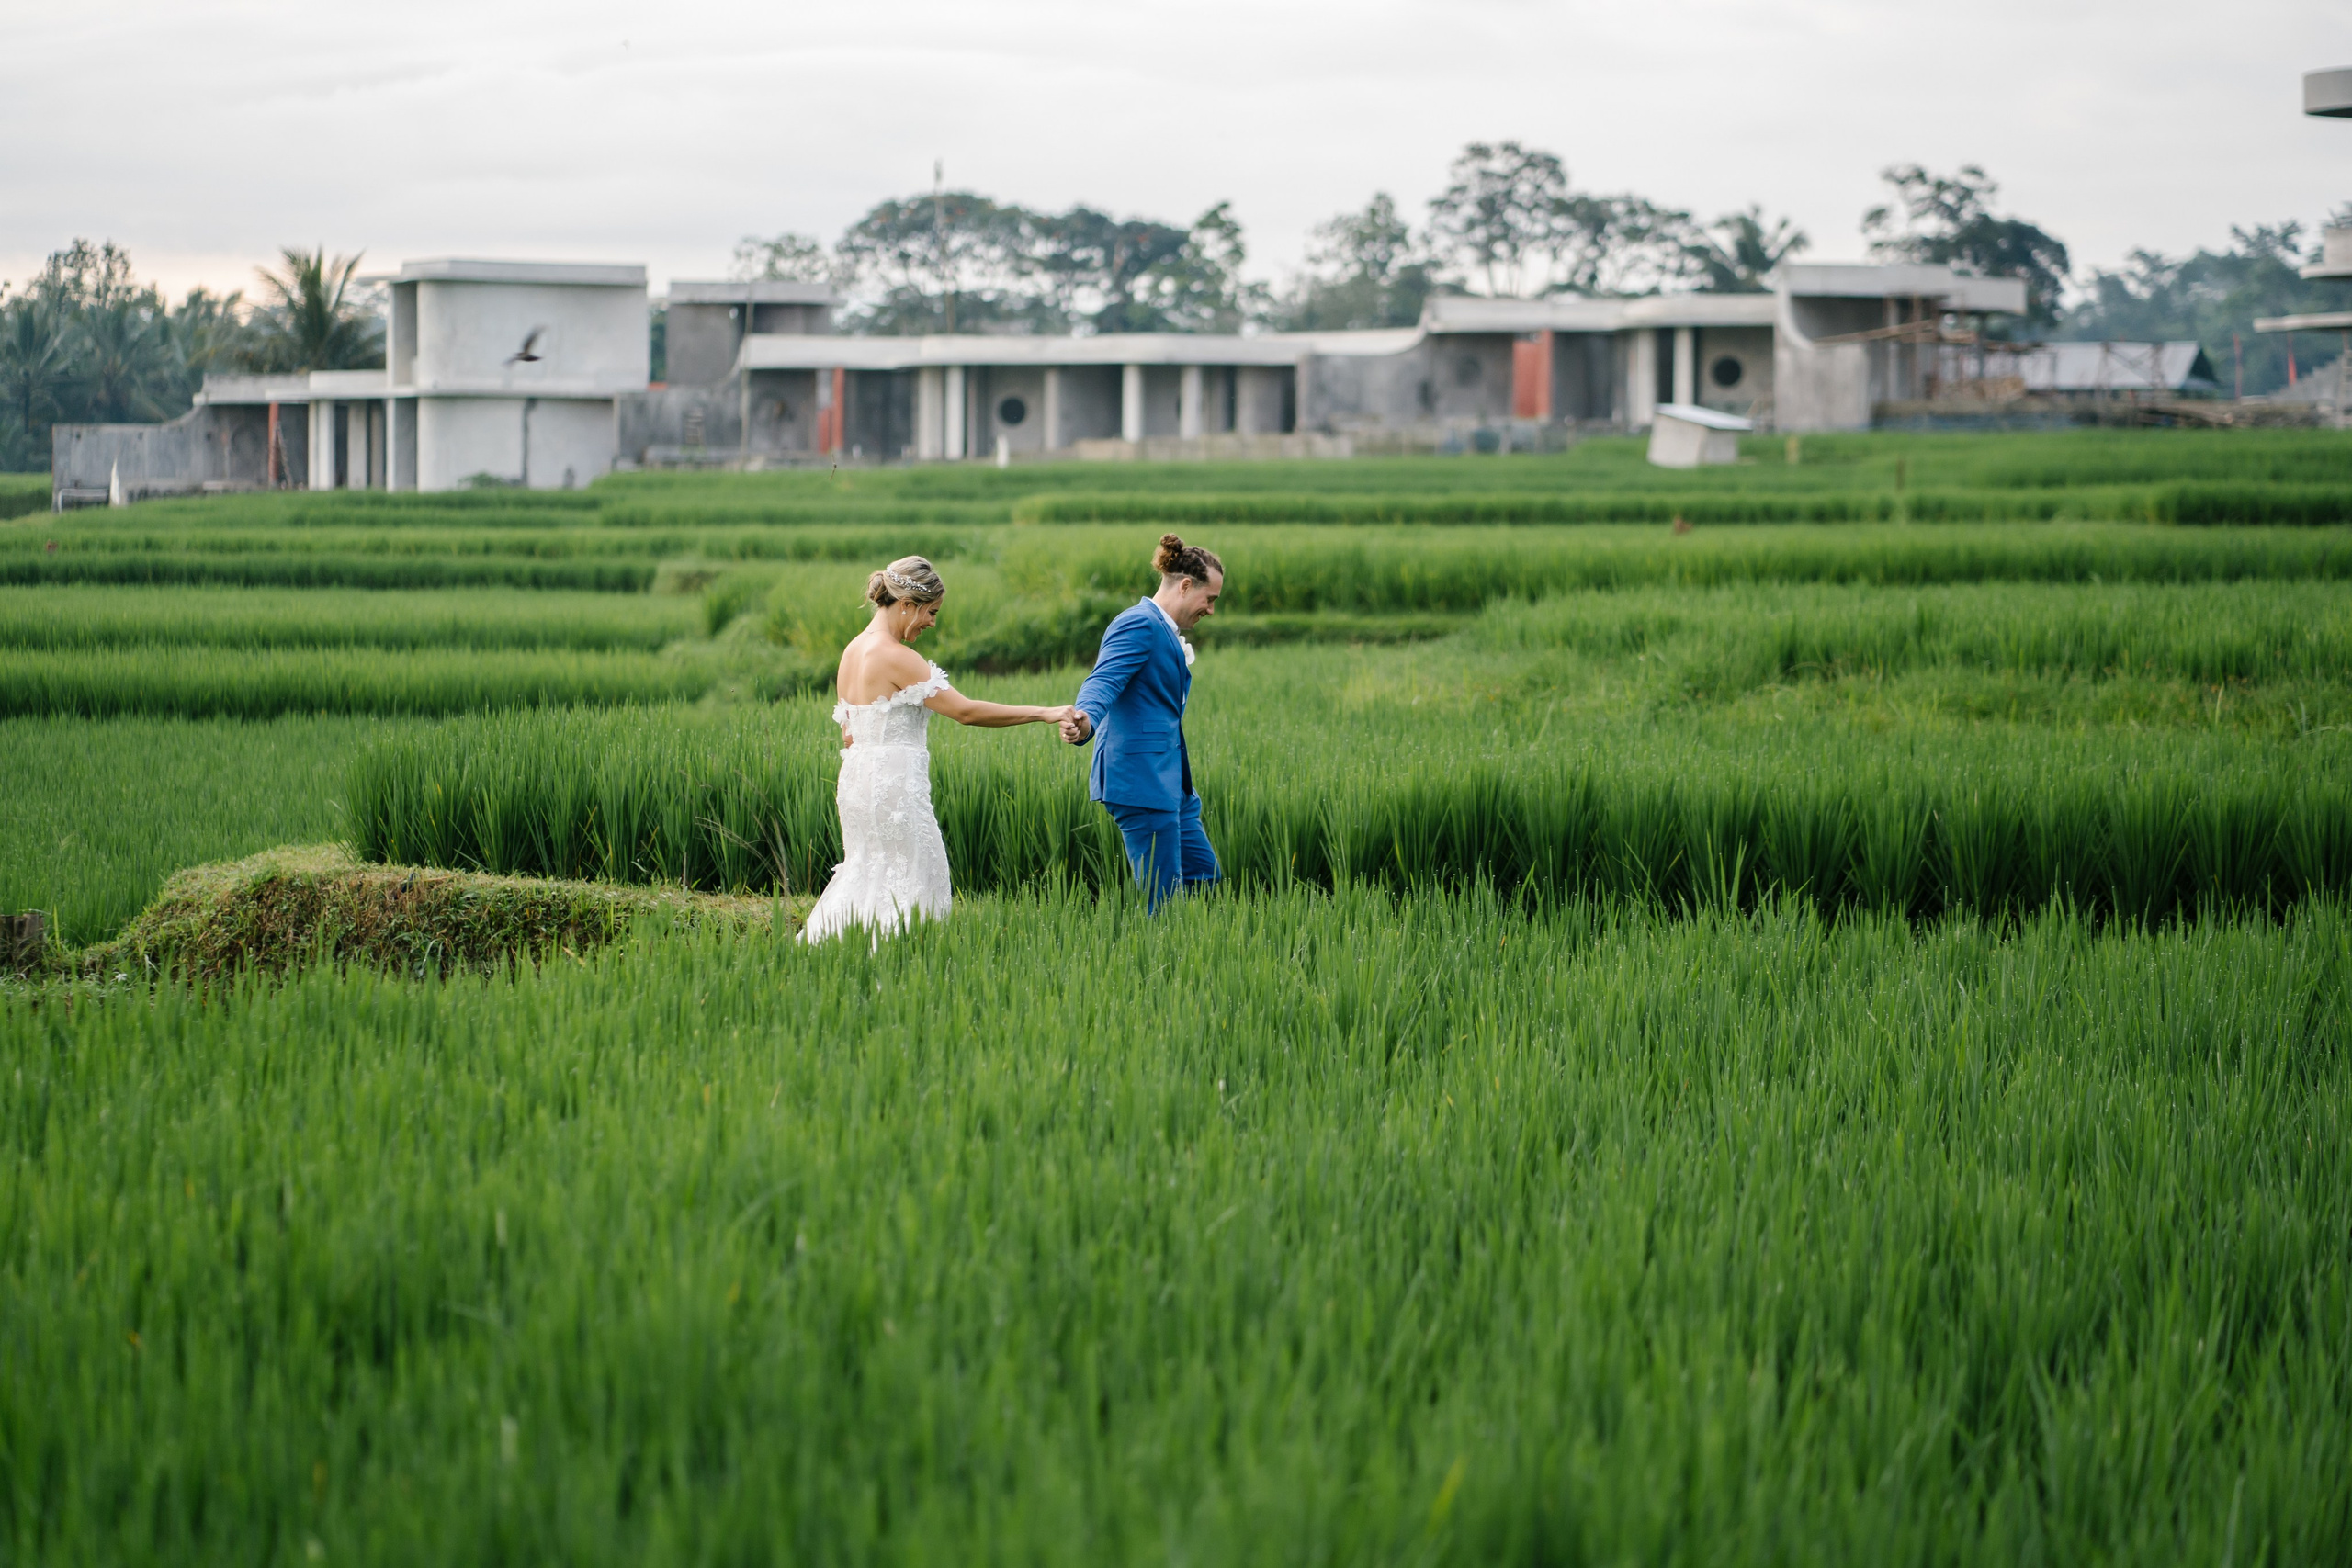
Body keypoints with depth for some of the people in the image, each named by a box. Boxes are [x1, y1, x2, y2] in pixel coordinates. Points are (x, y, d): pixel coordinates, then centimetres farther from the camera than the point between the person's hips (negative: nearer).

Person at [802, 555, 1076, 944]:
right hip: (895, 786, -9)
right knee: (914, 882, -1)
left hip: (859, 778, 9)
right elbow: (965, 711, -20)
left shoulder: (853, 650, 10)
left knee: (866, 876, 17)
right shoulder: (897, 657, -17)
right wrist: (1042, 714, -18)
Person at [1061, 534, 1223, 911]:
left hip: (1167, 781, 11)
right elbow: (1105, 680, -29)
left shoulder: (1166, 633, 19)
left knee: (1203, 877, 12)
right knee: (1162, 901, -10)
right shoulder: (1140, 625, -13)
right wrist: (1085, 722, -48)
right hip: (1141, 780, -11)